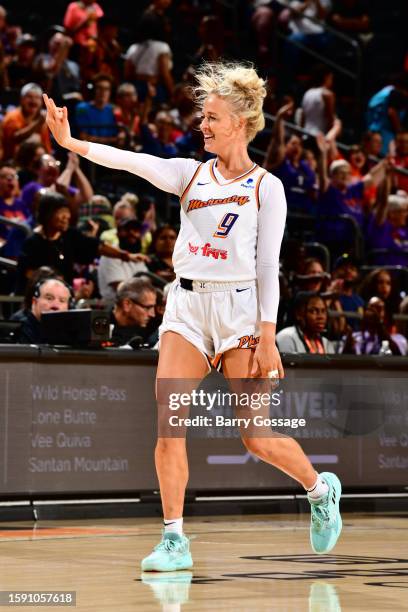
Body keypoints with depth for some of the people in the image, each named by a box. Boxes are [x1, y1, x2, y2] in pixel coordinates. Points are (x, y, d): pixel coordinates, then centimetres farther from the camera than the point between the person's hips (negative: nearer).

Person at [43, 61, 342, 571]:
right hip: (186, 304, 4)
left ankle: (321, 490, 28)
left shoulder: (266, 187, 1)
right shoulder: (191, 174, 9)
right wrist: (71, 142, -20)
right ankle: (174, 540, -2)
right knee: (168, 425, -10)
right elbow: (134, 162, -6)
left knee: (259, 438, -1)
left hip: (239, 308, -3)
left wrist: (267, 337, -7)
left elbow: (268, 267, -2)